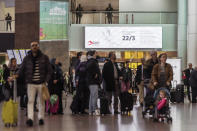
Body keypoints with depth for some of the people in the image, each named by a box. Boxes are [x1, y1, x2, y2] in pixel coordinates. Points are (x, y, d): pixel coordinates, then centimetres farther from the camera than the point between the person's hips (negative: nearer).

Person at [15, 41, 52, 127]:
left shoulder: (44, 58, 3)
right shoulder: (27, 58, 4)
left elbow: (49, 71, 4)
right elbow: (22, 69, 5)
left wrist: (46, 81, -7)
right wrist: (16, 75, -13)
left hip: (41, 83, 0)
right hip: (31, 84, 0)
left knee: (41, 102, 7)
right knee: (30, 101, -10)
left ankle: (41, 118, 18)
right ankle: (30, 119, -16)